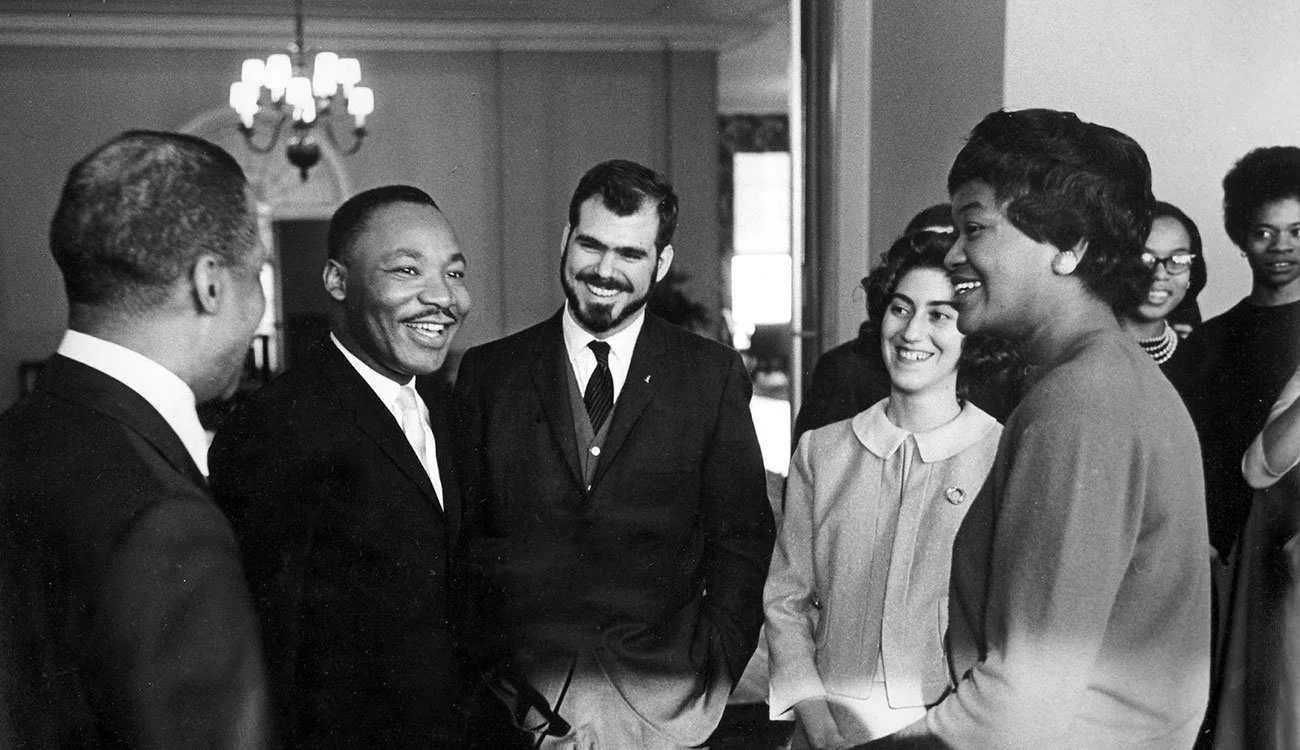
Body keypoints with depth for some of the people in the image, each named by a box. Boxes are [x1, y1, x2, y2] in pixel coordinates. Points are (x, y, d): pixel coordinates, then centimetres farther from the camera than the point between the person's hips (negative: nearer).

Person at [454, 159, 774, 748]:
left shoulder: (714, 375, 3)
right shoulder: (486, 372, 4)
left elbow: (743, 541, 3)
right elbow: (463, 538, 5)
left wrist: (713, 674, -6)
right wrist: (495, 669, -4)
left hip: (663, 700, 0)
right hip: (526, 697, 0)